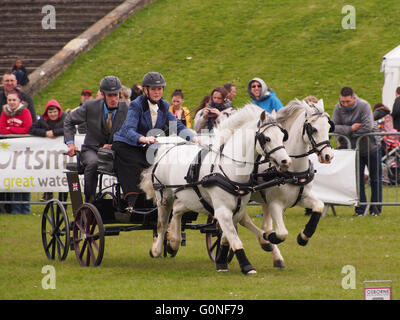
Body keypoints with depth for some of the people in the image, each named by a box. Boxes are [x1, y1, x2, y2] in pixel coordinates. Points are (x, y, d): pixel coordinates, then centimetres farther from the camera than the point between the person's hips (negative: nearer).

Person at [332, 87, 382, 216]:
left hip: (371, 148, -3)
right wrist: (350, 129, -26)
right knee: (357, 180, 1)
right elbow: (334, 126, -13)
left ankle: (376, 207, 15)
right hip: (354, 150, 3)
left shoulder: (364, 106, -20)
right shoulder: (338, 108, -8)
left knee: (375, 179, 5)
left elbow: (368, 127, -27)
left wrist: (350, 134, -19)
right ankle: (360, 208, 7)